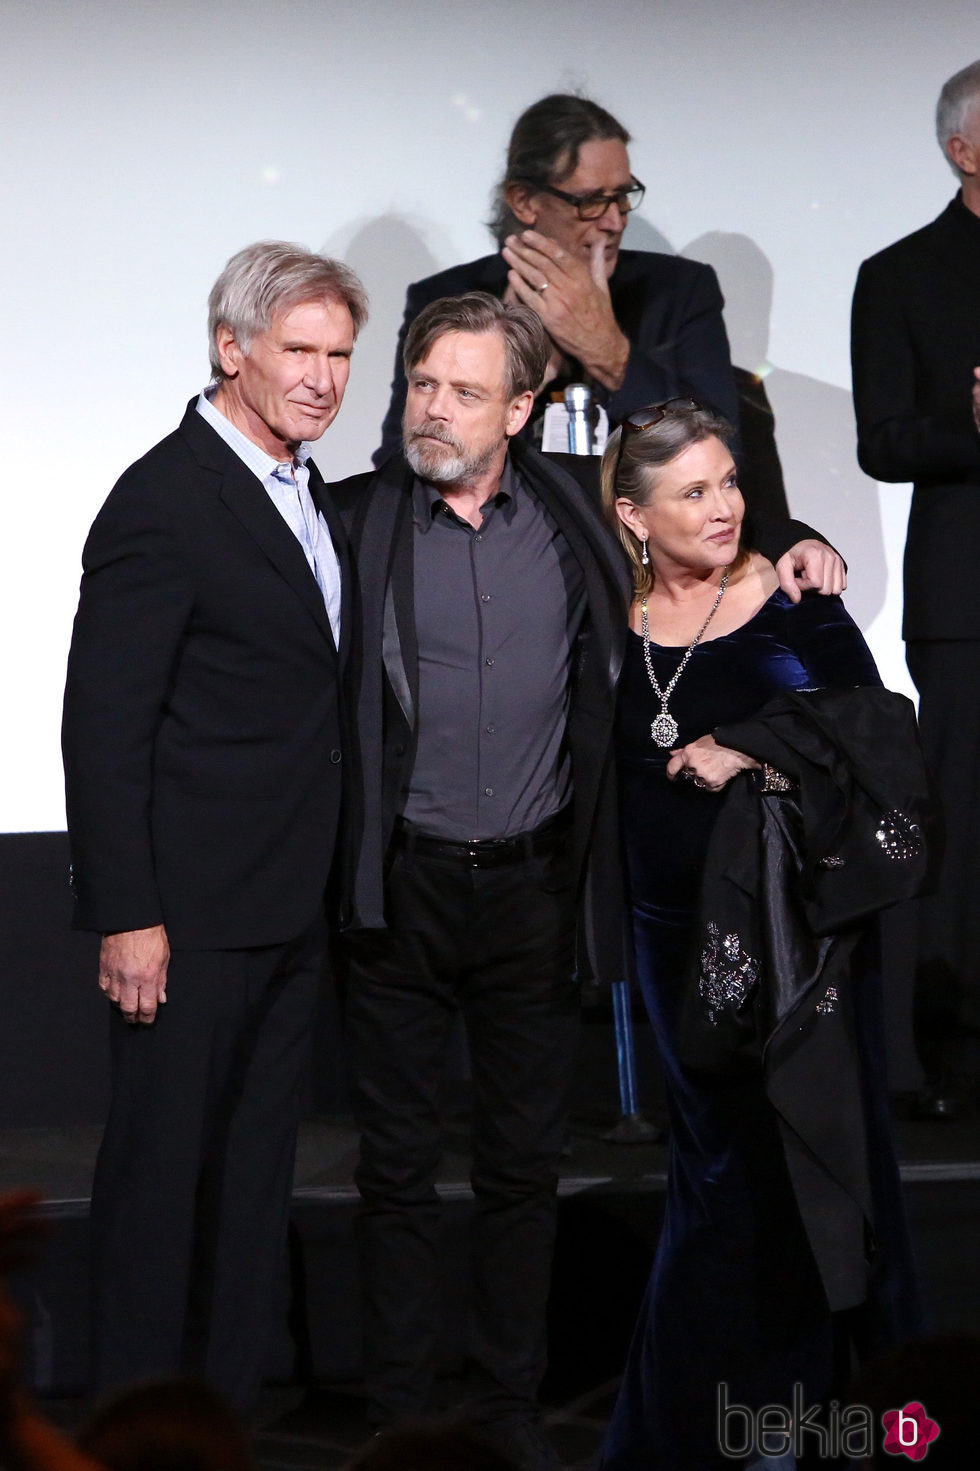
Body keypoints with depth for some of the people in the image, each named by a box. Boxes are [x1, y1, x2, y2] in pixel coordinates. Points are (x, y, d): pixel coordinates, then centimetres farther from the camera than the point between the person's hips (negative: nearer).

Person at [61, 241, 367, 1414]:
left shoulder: (306, 491, 12)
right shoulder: (164, 502, -15)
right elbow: (103, 725, -17)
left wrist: (328, 877, 15)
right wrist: (127, 917, -19)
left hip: (292, 909, 8)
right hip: (193, 914, -8)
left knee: (254, 1171, 15)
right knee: (163, 1168, 2)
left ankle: (229, 1411, 25)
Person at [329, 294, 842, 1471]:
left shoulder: (576, 510, 2)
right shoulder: (356, 518, -3)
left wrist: (793, 545, 1)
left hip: (533, 887, 2)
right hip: (402, 889, -1)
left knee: (524, 1163, 12)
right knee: (396, 1168, 7)